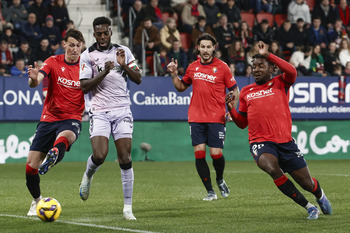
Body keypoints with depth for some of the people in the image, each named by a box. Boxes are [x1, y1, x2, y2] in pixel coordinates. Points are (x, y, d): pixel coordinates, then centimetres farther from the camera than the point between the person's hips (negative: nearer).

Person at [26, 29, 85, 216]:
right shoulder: (53, 62, -3)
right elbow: (34, 83, -17)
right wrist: (34, 78, -42)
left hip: (72, 119, -1)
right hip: (49, 118, 1)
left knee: (65, 136, -40)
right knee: (31, 165, -1)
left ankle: (52, 157, -67)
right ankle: (37, 201, 22)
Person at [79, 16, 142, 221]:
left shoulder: (123, 51, 9)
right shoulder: (88, 56, 3)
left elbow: (138, 79, 7)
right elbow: (84, 87, -4)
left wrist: (124, 65, -10)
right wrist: (103, 73, -16)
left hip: (122, 110, 2)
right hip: (99, 111, -2)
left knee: (125, 158, -6)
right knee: (100, 155, -18)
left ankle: (128, 207, -1)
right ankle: (88, 176, 18)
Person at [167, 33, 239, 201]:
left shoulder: (222, 67, -2)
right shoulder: (192, 67, 8)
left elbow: (234, 89, 4)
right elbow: (181, 87, 22)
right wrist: (174, 74, 5)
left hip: (216, 118, -3)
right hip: (196, 117, 3)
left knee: (216, 154, -7)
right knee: (199, 153, -6)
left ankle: (220, 180, 25)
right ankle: (210, 191, 4)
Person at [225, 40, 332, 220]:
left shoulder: (280, 84, 7)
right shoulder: (246, 92, 15)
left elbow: (292, 72, -17)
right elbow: (242, 123, 21)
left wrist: (267, 55, -15)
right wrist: (231, 109, 2)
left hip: (285, 142, -1)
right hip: (260, 142, 1)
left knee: (306, 183, 3)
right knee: (271, 168, -32)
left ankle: (320, 195, 45)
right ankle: (308, 206, -14)